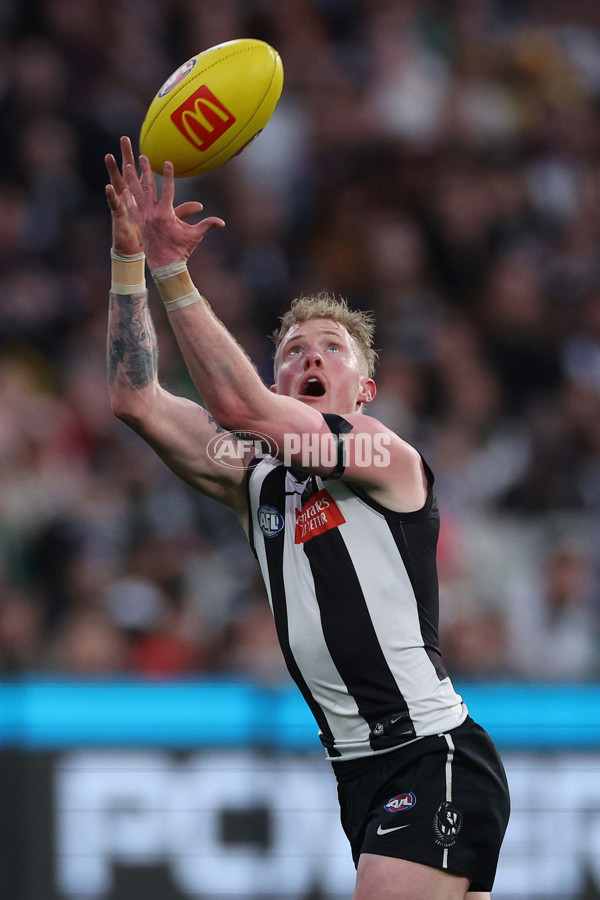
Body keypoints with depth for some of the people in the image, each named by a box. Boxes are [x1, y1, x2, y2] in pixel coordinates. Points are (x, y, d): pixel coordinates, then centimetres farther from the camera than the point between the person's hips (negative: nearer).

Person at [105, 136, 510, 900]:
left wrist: (172, 269, -18)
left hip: (435, 757, -8)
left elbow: (239, 405, -18)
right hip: (360, 771, 8)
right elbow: (134, 401, 8)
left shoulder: (389, 459, -7)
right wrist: (129, 255, 2)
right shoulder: (257, 479, 14)